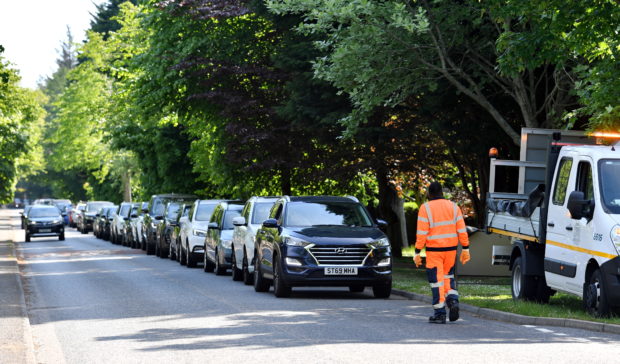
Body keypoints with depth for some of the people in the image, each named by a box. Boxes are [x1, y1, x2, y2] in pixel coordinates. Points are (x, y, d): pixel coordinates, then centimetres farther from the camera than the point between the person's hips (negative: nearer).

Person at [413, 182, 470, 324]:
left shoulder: (425, 208, -6)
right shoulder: (453, 207, 5)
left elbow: (422, 233, -11)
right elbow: (461, 229, 2)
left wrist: (417, 253, -7)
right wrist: (465, 249, 6)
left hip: (434, 250, -4)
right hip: (451, 248, 4)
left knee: (436, 280, 1)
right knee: (448, 276, 21)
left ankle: (440, 314, 0)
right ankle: (453, 300, -3)